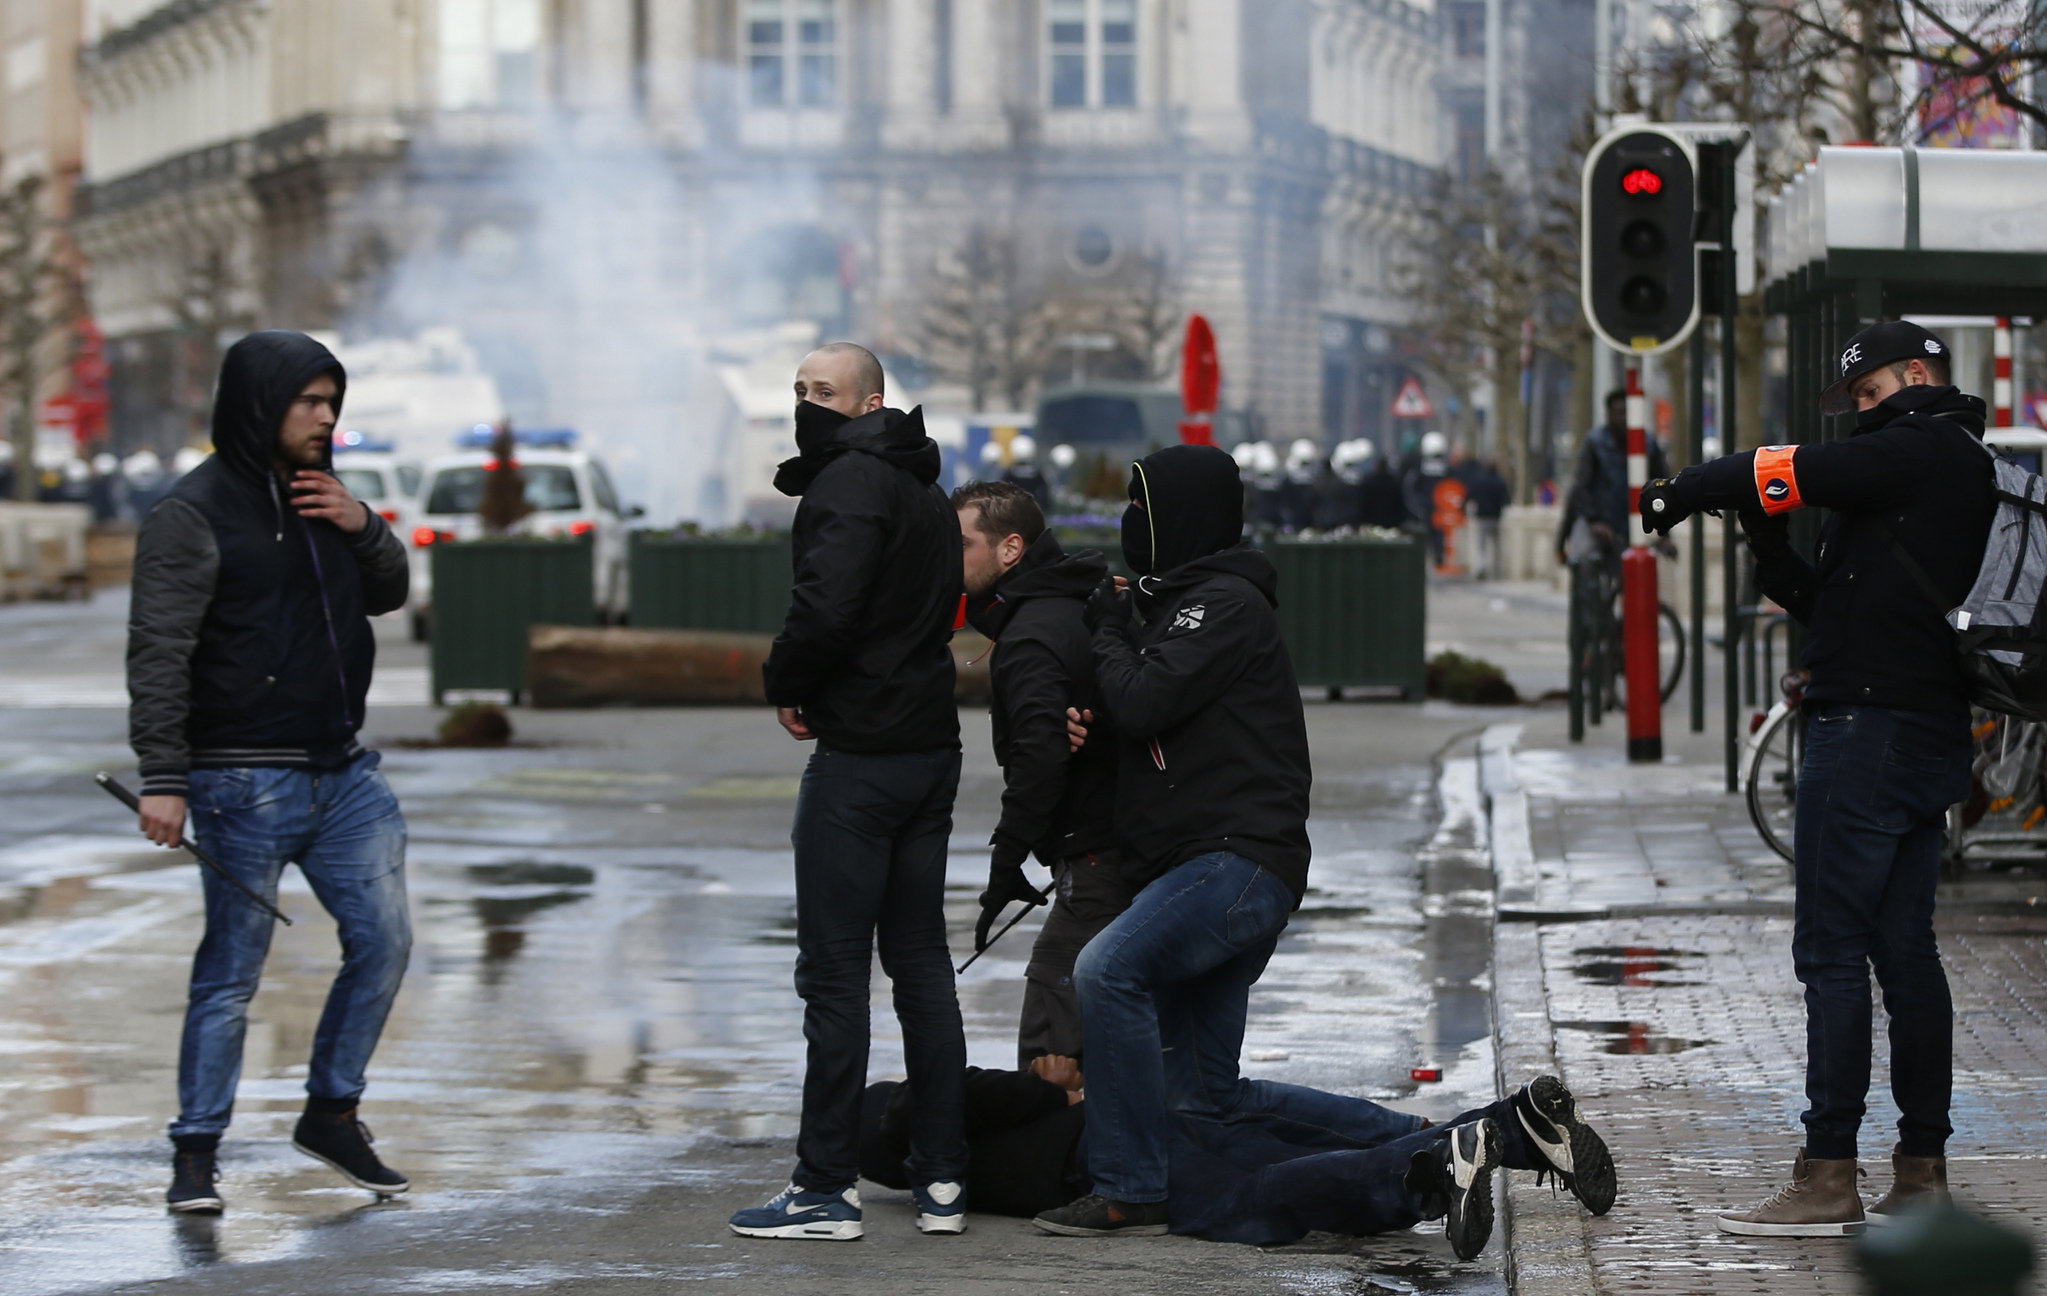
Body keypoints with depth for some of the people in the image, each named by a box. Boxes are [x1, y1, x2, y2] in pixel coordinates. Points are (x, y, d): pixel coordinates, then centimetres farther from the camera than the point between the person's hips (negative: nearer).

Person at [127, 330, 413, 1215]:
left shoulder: (317, 495, 13)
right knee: (232, 969, -4)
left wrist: (364, 528, 0)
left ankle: (332, 1112, 20)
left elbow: (388, 593, 21)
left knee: (383, 940, 4)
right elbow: (158, 653, -15)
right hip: (246, 784, -7)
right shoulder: (193, 515, -10)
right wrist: (163, 778, -21)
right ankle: (195, 1154, 5)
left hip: (340, 770, 7)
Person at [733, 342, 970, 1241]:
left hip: (859, 759, -9)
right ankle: (943, 1176, 13)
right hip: (933, 748, 9)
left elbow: (827, 611, -25)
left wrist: (786, 684, -7)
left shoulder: (850, 481, -13)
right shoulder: (925, 493, 18)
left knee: (834, 971, -4)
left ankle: (827, 1188, -2)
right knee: (921, 959, 12)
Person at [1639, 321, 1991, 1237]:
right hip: (1931, 738, 10)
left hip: (1872, 730, -10)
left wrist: (1680, 492, 0)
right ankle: (1922, 1175, 12)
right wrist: (1769, 550, 7)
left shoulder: (1929, 450, -8)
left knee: (1831, 950, -8)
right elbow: (1831, 606, 20)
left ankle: (1828, 1179, -9)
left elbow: (1795, 471, -15)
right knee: (1903, 952, 11)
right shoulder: (1953, 471, 22)